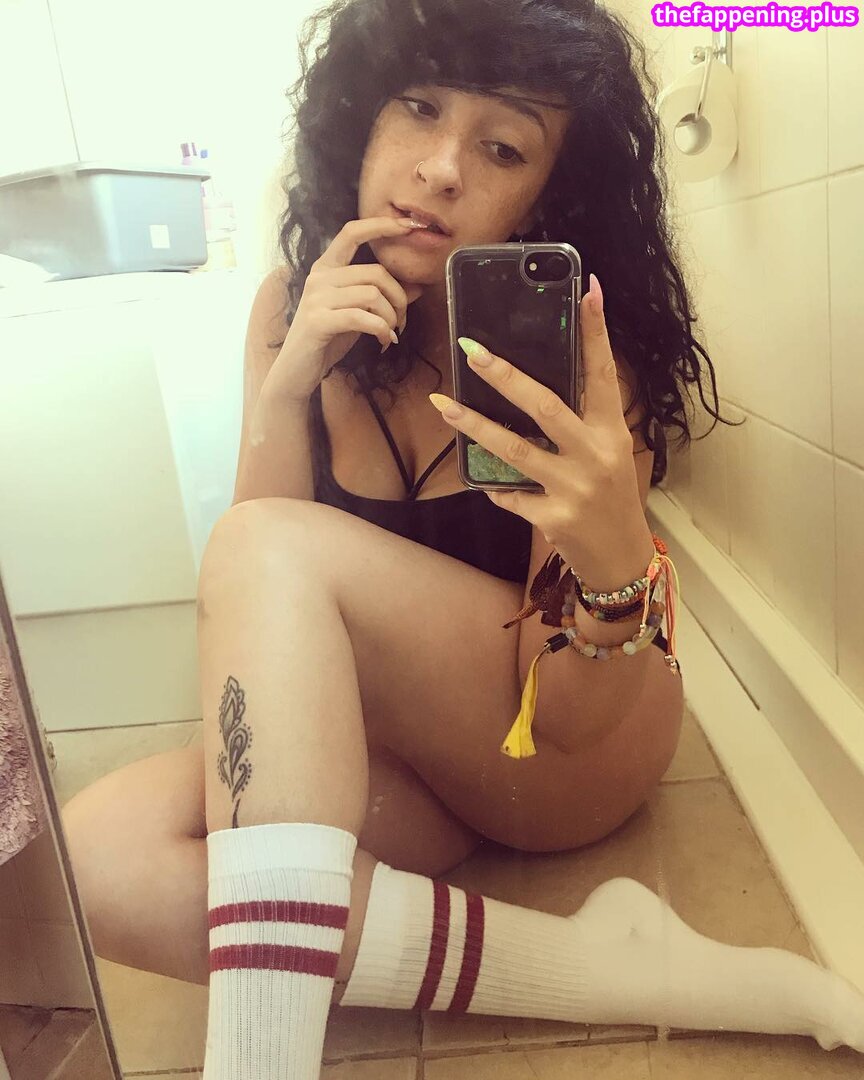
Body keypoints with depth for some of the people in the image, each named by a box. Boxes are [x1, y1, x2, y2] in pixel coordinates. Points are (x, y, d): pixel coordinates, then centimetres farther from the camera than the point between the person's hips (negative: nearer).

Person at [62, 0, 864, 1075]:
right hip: (379, 761, 4)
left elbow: (572, 722, -17)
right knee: (96, 856, -24)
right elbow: (250, 628, -10)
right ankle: (604, 971, -20)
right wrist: (288, 384, -23)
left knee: (273, 545, -27)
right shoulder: (294, 307, -3)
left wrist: (615, 562, -39)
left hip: (569, 756, -3)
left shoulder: (574, 348, -15)